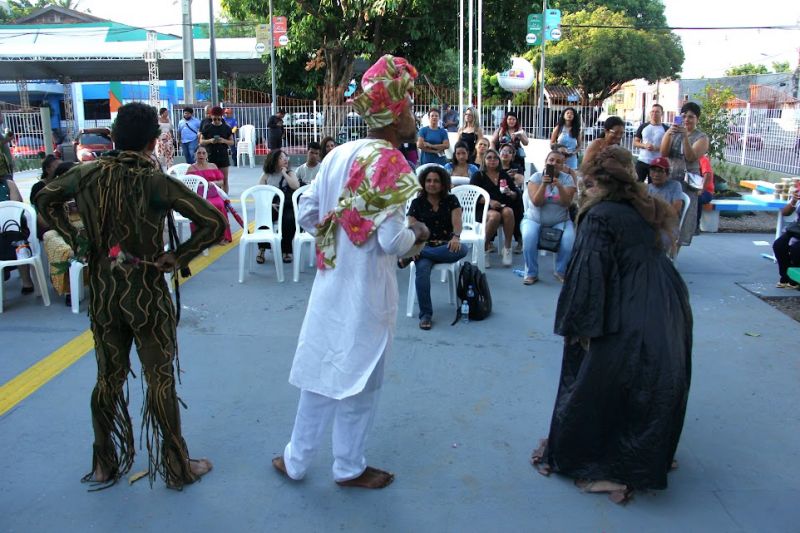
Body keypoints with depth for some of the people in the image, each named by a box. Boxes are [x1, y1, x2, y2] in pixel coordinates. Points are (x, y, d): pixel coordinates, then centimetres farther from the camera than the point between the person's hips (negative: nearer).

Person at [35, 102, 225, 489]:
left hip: (100, 289, 5)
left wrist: (76, 244, 12)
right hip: (145, 290, -5)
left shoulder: (87, 174, -2)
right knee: (160, 379, 7)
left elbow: (45, 200, 17)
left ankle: (104, 466, 33)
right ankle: (176, 467, 21)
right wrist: (178, 258, -12)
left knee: (109, 377, 18)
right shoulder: (156, 182, -17)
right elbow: (213, 222, -23)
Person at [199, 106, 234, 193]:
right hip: (210, 157, -1)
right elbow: (201, 142, 6)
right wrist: (210, 141, -13)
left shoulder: (226, 128, 4)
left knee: (224, 180, 3)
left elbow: (232, 142, 7)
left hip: (223, 156, 1)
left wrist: (224, 141, -13)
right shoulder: (207, 127, 3)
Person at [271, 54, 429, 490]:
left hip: (330, 283, 6)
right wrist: (417, 233, -3)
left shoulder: (337, 155, 3)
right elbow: (392, 242, -22)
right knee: (358, 381, 10)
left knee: (321, 372, 18)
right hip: (366, 291, -6)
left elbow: (306, 214, 7)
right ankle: (349, 467, 28)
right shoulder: (390, 165, -18)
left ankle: (296, 459, 31)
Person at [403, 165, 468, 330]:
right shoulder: (417, 203, 8)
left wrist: (456, 237, -31)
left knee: (462, 249, -36)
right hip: (425, 246, -1)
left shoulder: (451, 200, 9)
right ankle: (425, 315, -27)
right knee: (422, 269, -35)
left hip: (446, 247, 1)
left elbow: (457, 221, -6)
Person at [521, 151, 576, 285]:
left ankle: (561, 272, -3)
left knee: (569, 240, -27)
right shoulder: (536, 177, -2)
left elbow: (567, 202, -14)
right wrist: (544, 184, -27)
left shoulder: (567, 179, 0)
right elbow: (536, 202, -15)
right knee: (528, 237, -31)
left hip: (560, 221, 1)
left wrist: (559, 186, -30)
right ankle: (531, 273, -13)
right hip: (534, 219, -1)